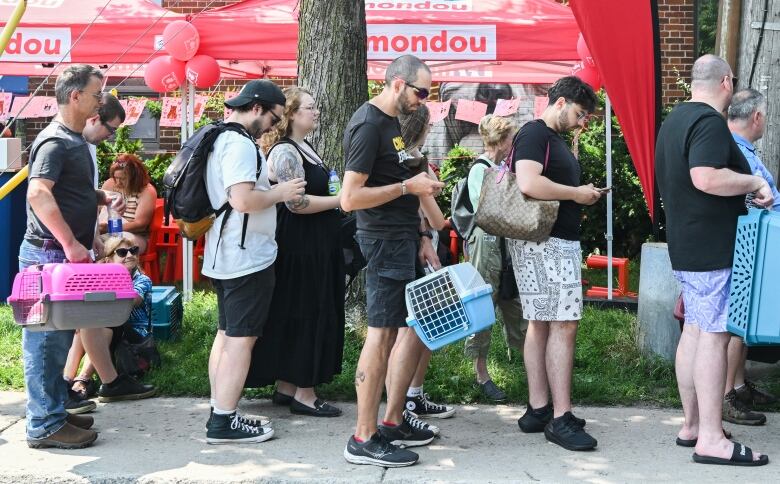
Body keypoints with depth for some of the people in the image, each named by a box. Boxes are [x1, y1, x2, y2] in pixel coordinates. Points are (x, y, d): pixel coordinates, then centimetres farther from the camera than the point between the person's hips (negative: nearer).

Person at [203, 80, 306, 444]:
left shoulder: (219, 140, 14)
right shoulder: (240, 144, -18)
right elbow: (242, 199, -28)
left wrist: (271, 191, 16)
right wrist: (281, 193, -13)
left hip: (223, 256, 10)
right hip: (247, 258, -10)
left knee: (227, 333, 15)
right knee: (242, 337, -6)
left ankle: (219, 414, 19)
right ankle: (224, 422, -3)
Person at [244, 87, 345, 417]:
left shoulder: (305, 148, 16)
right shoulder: (285, 151, -15)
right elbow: (296, 203, -22)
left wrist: (339, 196, 14)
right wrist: (339, 200, -16)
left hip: (315, 247, 10)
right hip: (299, 249, -10)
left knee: (294, 317, 13)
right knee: (306, 316, -5)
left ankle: (286, 386, 21)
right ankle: (304, 393, 2)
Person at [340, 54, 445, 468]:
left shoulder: (389, 122, 15)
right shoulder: (368, 126, -15)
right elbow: (350, 198, -21)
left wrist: (419, 236, 18)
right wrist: (407, 187, -16)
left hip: (404, 239, 10)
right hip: (385, 242, -10)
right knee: (382, 334, -7)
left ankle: (392, 422, 23)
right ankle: (364, 440, -1)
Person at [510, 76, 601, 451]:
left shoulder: (555, 140, 20)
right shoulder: (534, 134, -11)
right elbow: (529, 183, -26)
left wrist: (581, 194, 11)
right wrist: (577, 194, -15)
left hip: (559, 242, 10)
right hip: (544, 241, -10)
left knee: (541, 324, 10)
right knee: (564, 324, -11)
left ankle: (538, 409, 14)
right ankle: (560, 419, -9)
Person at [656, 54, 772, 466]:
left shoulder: (675, 120, 16)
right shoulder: (710, 122, -15)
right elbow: (706, 178, -29)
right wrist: (753, 182, -15)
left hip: (686, 245, 10)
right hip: (712, 247, -10)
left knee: (694, 330, 13)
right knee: (714, 335, -9)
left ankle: (692, 423, 18)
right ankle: (711, 439, -8)